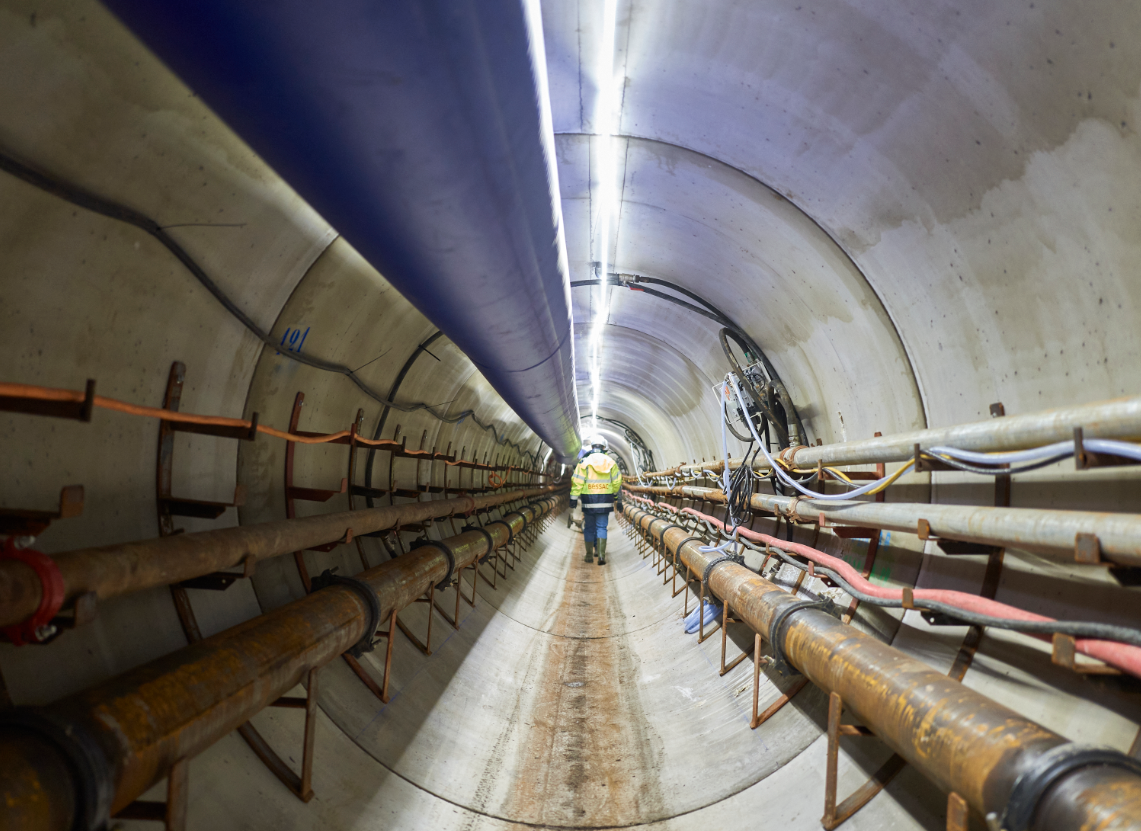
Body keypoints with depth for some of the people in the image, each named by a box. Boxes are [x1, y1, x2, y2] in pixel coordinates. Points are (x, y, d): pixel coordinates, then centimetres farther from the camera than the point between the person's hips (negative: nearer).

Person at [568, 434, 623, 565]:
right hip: (605, 501, 2)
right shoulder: (611, 462, 5)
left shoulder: (584, 462, -3)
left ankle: (589, 556, 14)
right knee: (602, 528, 6)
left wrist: (573, 498, -2)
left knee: (589, 528, 9)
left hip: (589, 501, -2)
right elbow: (617, 482, 7)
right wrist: (618, 500, 14)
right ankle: (601, 555, -6)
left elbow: (577, 482, -6)